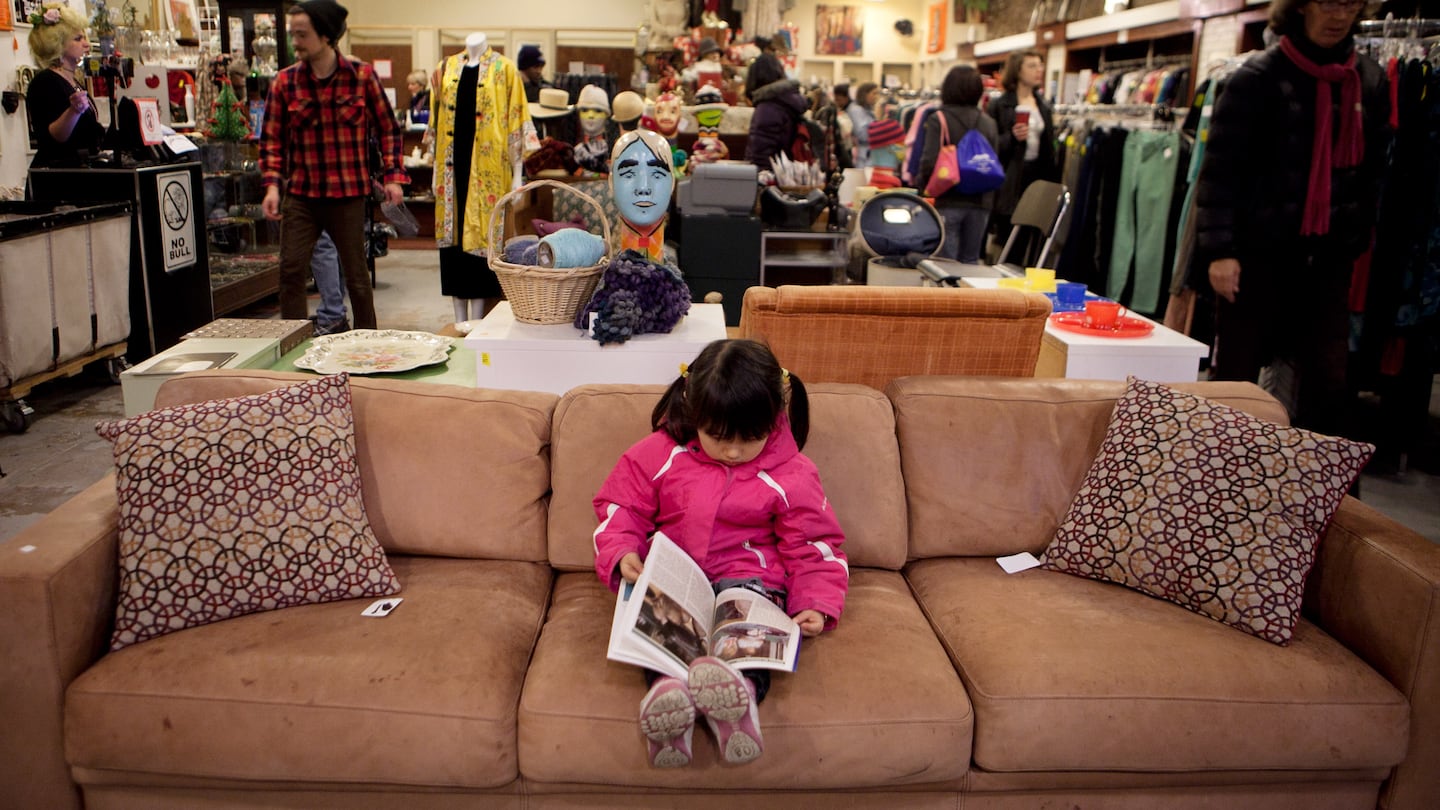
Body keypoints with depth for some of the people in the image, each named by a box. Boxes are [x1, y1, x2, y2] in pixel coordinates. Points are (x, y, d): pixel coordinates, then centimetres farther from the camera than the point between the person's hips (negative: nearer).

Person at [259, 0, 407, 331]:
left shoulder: (362, 76, -2)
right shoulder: (285, 81, 1)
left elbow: (388, 129, 5)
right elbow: (272, 139, 6)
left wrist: (393, 176, -4)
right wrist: (271, 184, -6)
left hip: (348, 193, -1)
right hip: (300, 194, 2)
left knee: (356, 274, 7)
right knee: (290, 270, -3)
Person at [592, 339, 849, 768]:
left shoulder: (791, 474, 0)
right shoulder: (660, 453, 1)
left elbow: (812, 546, 6)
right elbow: (621, 509, 8)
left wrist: (817, 603, -10)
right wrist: (621, 554, -12)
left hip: (747, 576, -1)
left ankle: (743, 689, -65)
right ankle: (668, 688, -59)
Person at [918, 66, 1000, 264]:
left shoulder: (938, 119, -7)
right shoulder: (988, 123, 5)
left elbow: (929, 162, -14)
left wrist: (924, 188, 2)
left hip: (948, 201, -4)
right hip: (980, 202, 4)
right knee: (970, 262, 12)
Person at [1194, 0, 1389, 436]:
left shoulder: (1371, 80, 9)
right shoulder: (1258, 78, -6)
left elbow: (1372, 169, 16)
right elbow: (1220, 168, -10)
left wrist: (1358, 241, 12)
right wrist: (1218, 249, -17)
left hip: (1329, 257, 5)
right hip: (1259, 252, -4)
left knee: (1330, 382, 3)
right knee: (1234, 377, 2)